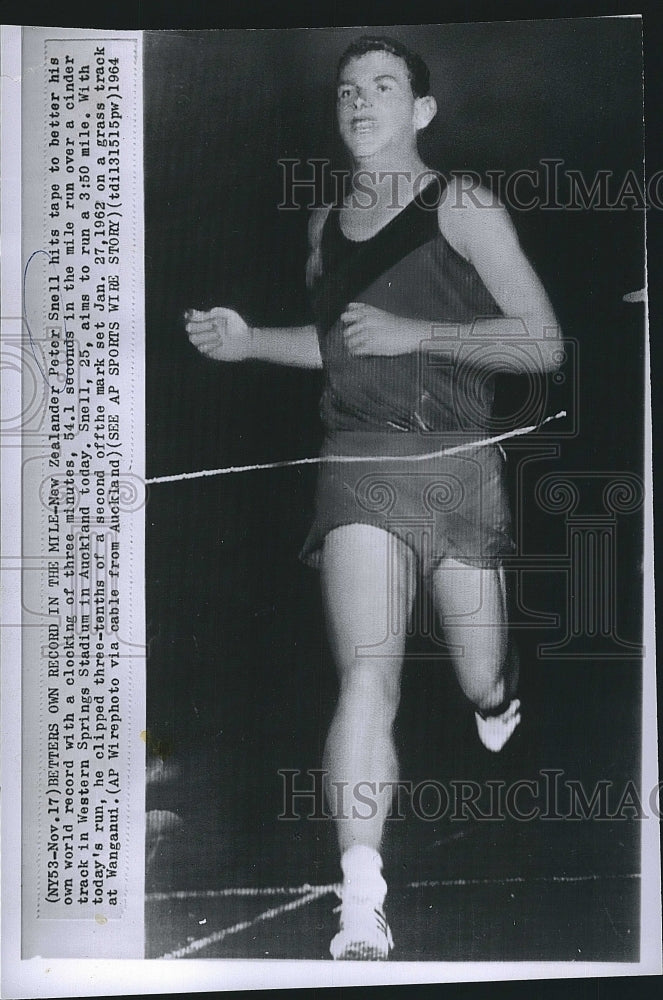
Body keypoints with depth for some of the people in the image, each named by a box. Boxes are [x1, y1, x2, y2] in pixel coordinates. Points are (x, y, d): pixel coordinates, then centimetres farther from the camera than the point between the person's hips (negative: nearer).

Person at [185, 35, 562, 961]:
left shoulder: (463, 206, -2)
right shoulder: (325, 223, 14)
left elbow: (546, 346, -8)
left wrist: (411, 332, -16)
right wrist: (247, 341, 13)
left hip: (458, 466, -2)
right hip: (358, 467, 2)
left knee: (482, 683, 8)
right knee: (367, 678, -16)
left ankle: (500, 700, 48)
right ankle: (362, 913, -13)